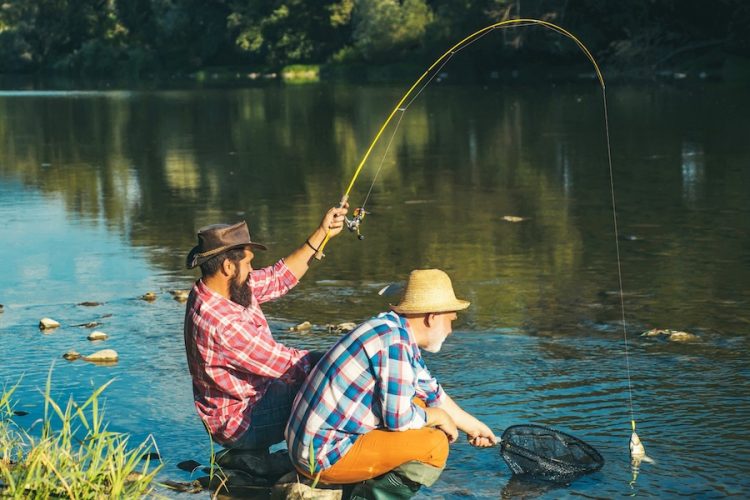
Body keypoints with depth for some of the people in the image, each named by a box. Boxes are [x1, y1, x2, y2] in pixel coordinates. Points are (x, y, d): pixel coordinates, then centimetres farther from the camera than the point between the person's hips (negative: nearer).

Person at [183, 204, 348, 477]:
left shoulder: (231, 287, -3)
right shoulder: (220, 322, -32)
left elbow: (280, 277, 10)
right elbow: (282, 363, -26)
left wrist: (321, 233, 6)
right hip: (238, 422, -10)